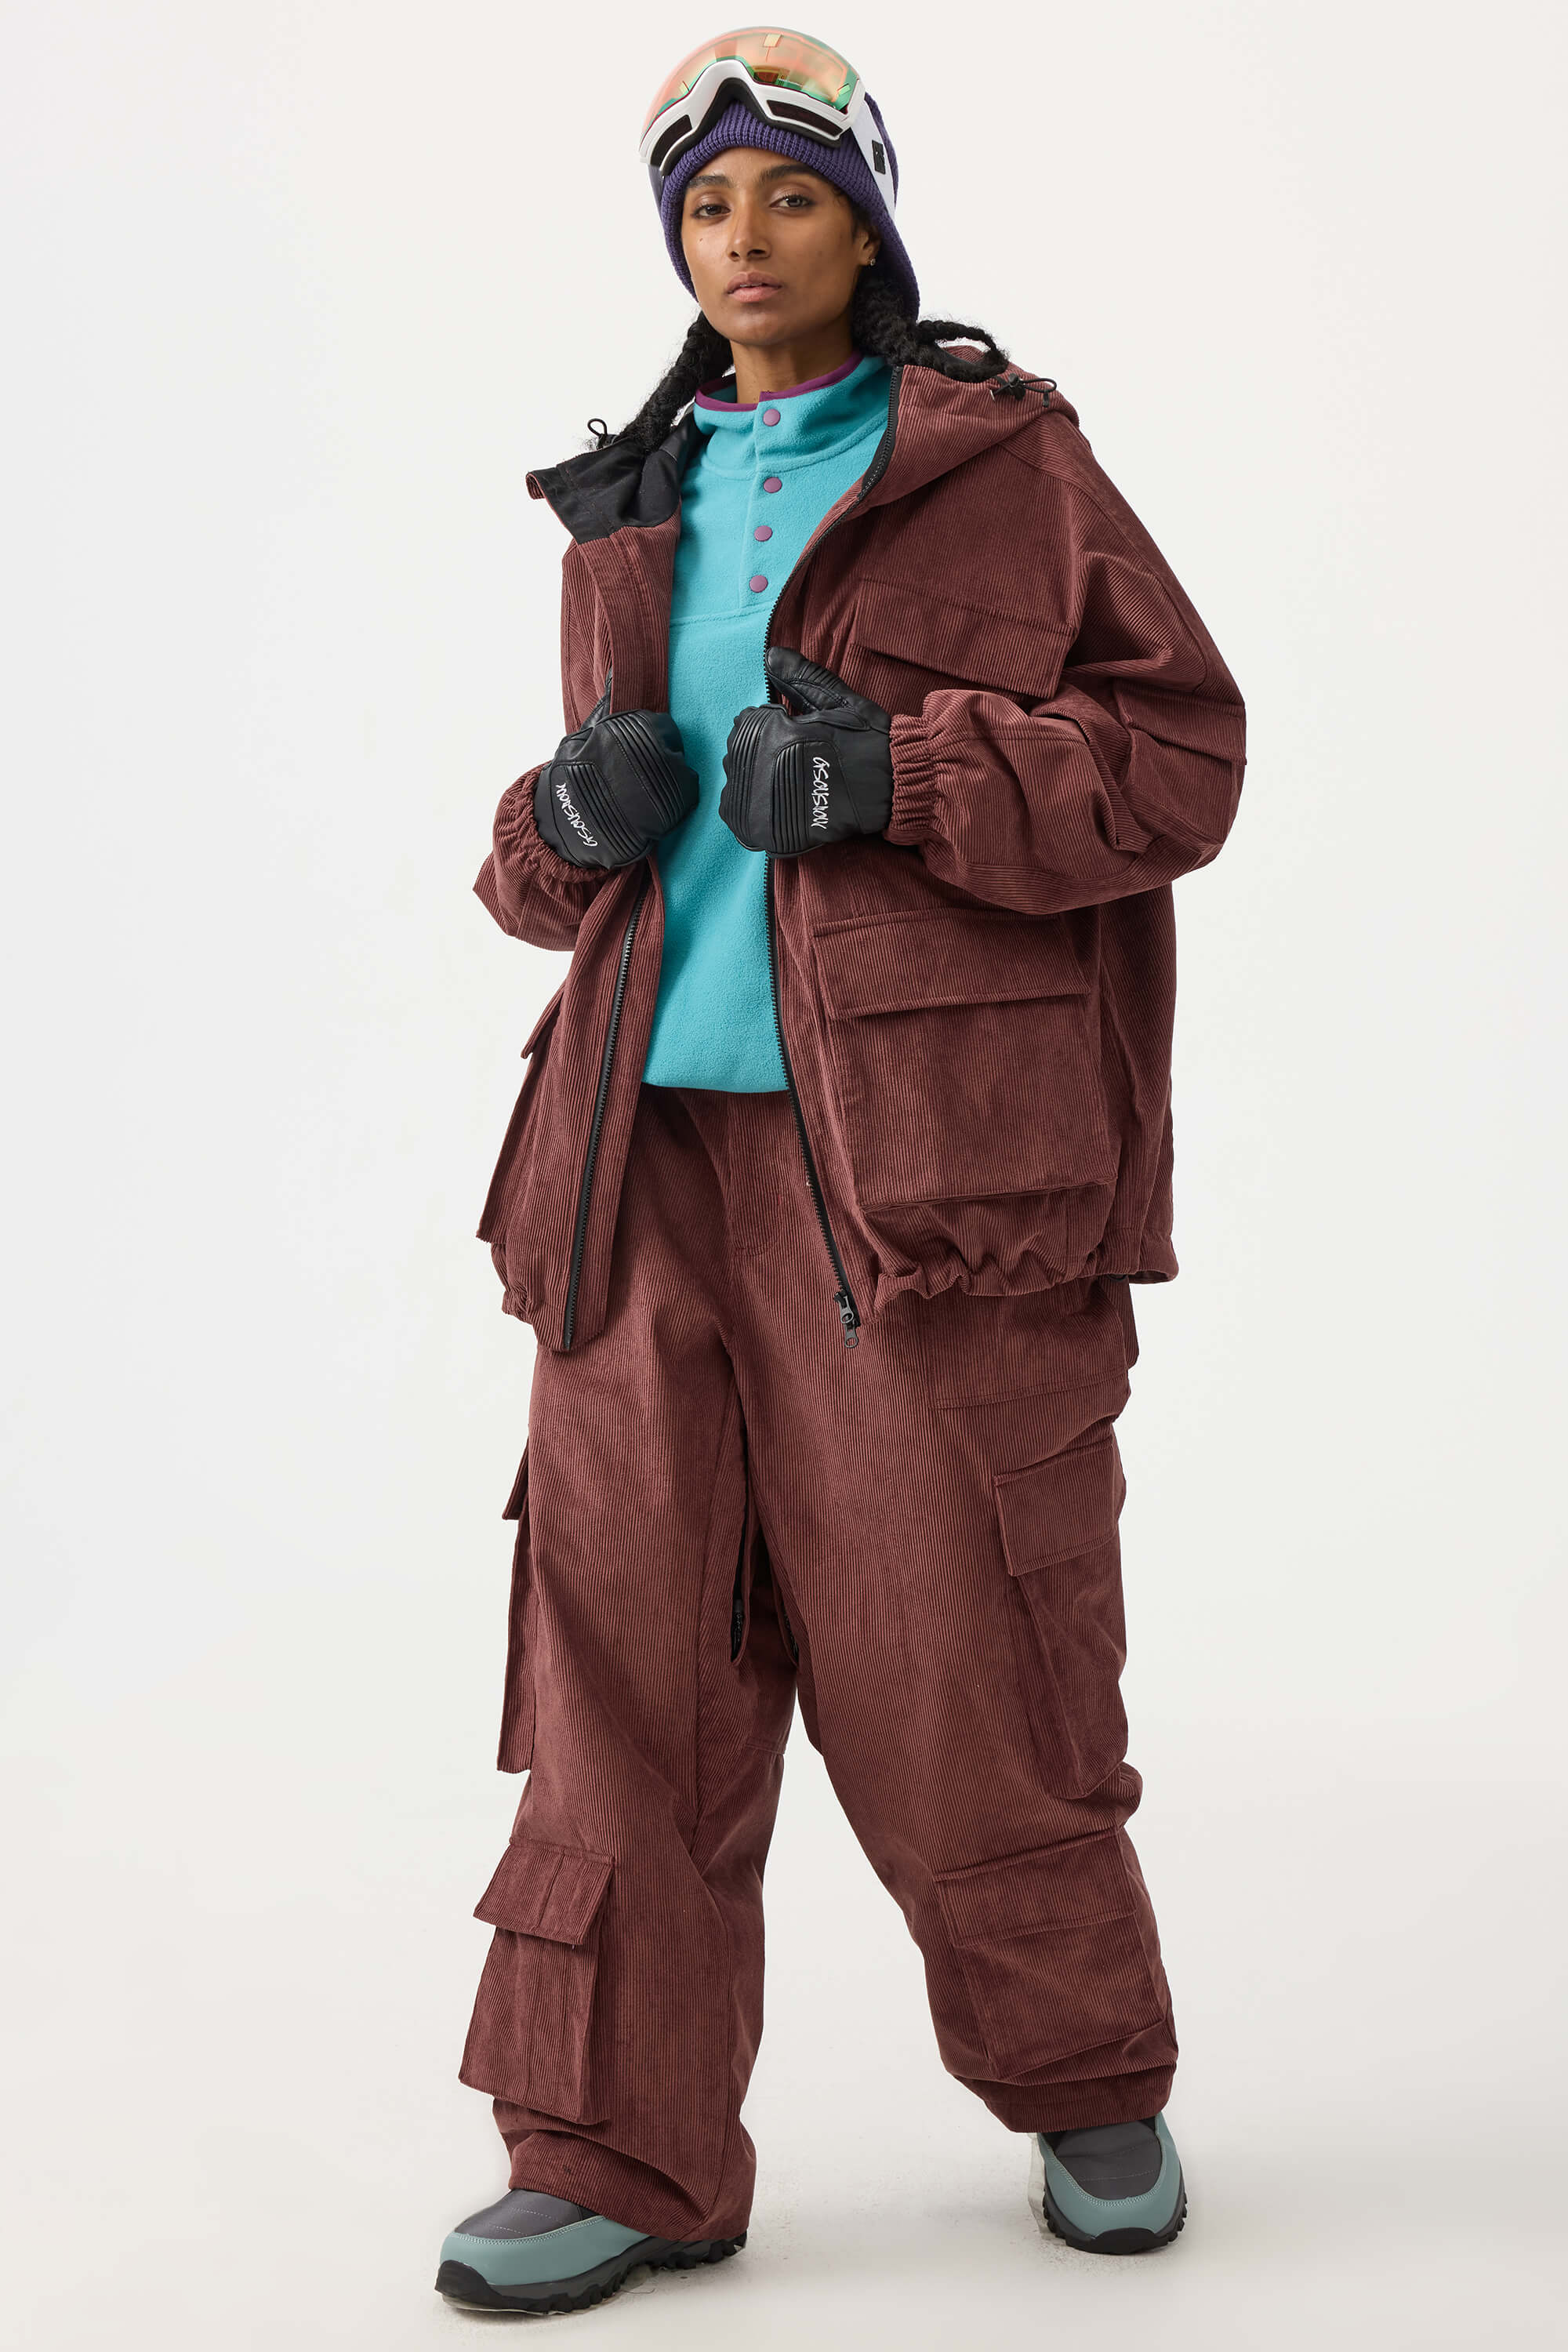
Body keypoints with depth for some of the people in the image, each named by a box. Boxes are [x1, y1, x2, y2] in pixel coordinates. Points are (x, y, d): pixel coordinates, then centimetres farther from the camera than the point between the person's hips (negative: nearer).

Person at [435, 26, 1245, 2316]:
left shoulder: (1003, 460, 5)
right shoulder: (633, 508, 19)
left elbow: (1180, 754, -2)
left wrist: (899, 776, -15)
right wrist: (571, 814, 1)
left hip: (923, 1141, -4)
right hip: (658, 1140, 5)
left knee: (959, 1647, -1)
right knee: (627, 1632, 0)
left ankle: (1090, 2080, 23)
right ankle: (619, 2152, 11)